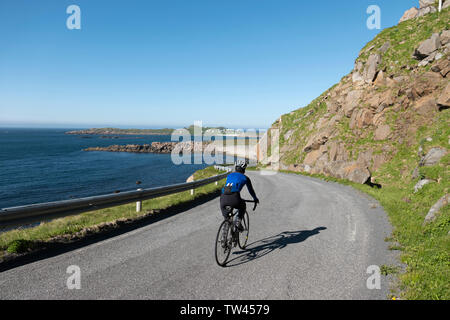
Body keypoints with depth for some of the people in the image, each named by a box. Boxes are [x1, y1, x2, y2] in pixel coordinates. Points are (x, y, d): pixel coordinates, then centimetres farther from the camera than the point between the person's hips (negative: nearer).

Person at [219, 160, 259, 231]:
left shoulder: (229, 175, 30)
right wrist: (256, 199, 50)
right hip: (234, 199, -2)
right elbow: (251, 190, 32)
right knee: (243, 207, 29)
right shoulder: (245, 178, 20)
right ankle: (238, 221, 9)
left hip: (223, 198, 3)